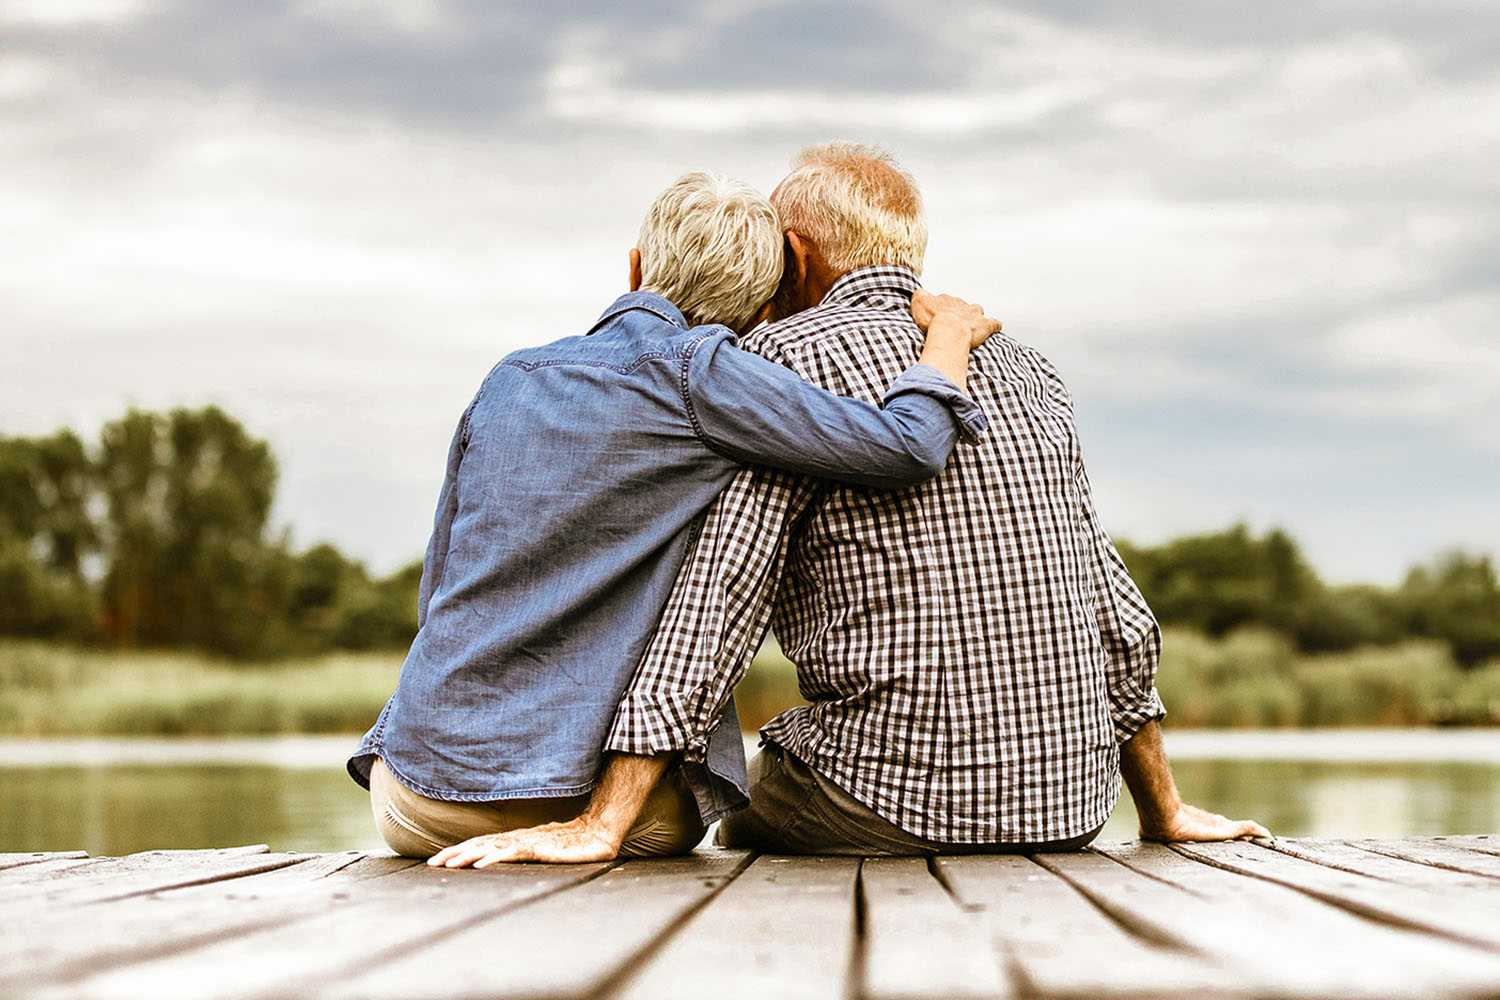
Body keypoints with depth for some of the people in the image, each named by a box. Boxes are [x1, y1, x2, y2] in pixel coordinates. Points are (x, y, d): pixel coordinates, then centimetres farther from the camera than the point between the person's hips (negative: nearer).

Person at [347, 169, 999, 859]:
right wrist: (950, 335, 4)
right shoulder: (695, 371, -9)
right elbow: (907, 451, -15)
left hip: (429, 795, 4)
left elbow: (437, 596, 14)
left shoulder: (509, 379, 9)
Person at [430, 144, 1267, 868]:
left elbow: (718, 593, -15)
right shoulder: (1028, 371, 13)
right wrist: (1164, 813, 23)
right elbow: (1123, 621, 14)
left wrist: (602, 826, -16)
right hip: (1074, 807, 6)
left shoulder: (792, 354, -5)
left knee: (746, 824, 25)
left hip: (899, 803, -6)